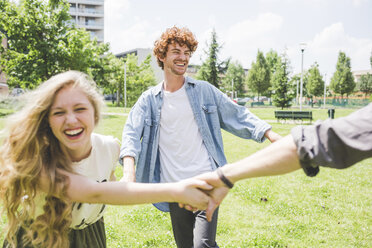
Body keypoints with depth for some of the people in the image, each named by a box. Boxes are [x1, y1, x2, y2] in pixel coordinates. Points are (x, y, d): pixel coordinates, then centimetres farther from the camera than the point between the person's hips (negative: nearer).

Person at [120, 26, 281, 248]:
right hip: (174, 189, 2)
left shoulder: (205, 91, 4)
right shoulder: (149, 100, 4)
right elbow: (131, 134, -8)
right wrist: (129, 173, -25)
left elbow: (239, 116, 6)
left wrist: (275, 137, -6)